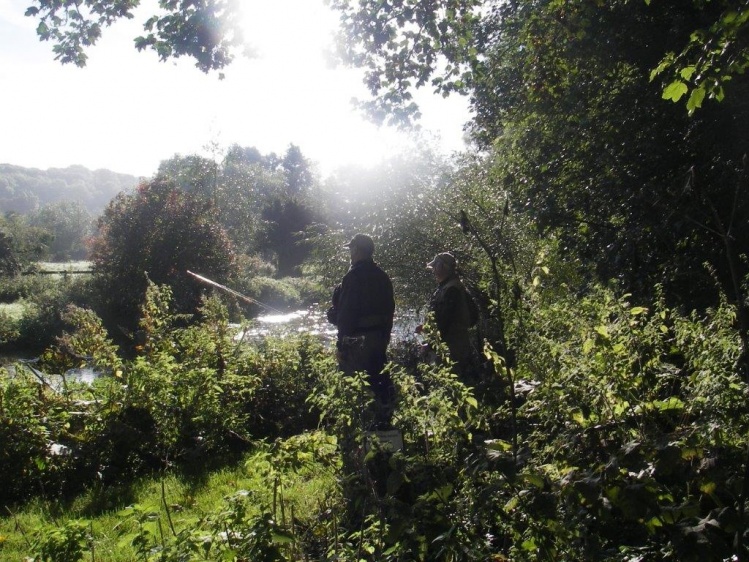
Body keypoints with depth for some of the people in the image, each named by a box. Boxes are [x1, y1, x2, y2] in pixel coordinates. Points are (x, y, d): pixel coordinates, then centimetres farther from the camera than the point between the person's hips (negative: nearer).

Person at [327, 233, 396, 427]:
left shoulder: (353, 277, -13)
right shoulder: (382, 276, 11)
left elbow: (346, 313, -16)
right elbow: (389, 309, 15)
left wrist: (340, 343, -13)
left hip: (357, 339, -8)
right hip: (380, 337, 8)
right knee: (380, 380, 14)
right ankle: (383, 420, 21)